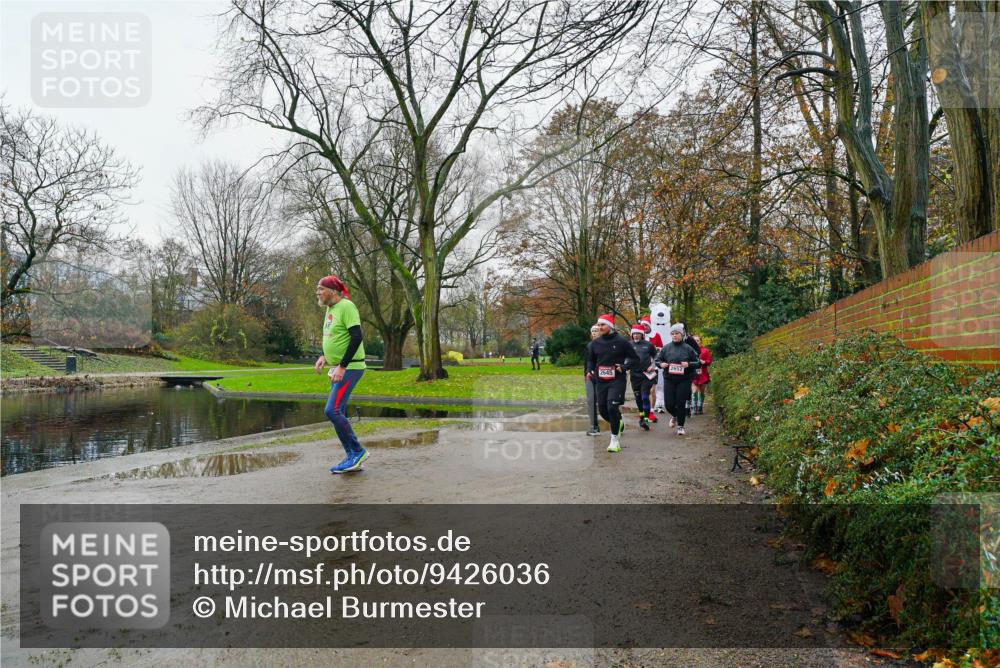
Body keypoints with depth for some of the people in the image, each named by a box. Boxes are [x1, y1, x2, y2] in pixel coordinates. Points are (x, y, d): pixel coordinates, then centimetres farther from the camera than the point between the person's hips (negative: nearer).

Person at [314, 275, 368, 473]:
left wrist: (342, 366, -23)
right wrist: (324, 356, 9)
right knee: (339, 414, 9)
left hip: (350, 368, -10)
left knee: (332, 410, -16)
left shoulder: (346, 306, -13)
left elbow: (356, 337, -21)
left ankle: (357, 451, -2)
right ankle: (353, 458, 17)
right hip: (337, 369, 10)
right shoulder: (330, 309, 15)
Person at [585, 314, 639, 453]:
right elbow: (591, 359, 20)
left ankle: (615, 440, -3)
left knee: (612, 407, -16)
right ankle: (619, 423, 41)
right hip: (601, 381, 5)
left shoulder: (622, 341, -7)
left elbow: (635, 358, 0)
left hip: (617, 380, -5)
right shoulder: (595, 343, 6)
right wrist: (589, 370, 2)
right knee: (602, 409, 9)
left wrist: (624, 367, -15)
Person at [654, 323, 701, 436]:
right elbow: (657, 360, 12)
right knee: (669, 404, 1)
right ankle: (674, 416, 36)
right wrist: (661, 364, -10)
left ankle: (680, 426, 19)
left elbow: (698, 363, 3)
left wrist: (688, 364, -16)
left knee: (681, 404, 0)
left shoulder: (688, 348, 1)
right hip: (669, 380, 2)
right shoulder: (666, 348, 5)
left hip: (684, 380, -2)